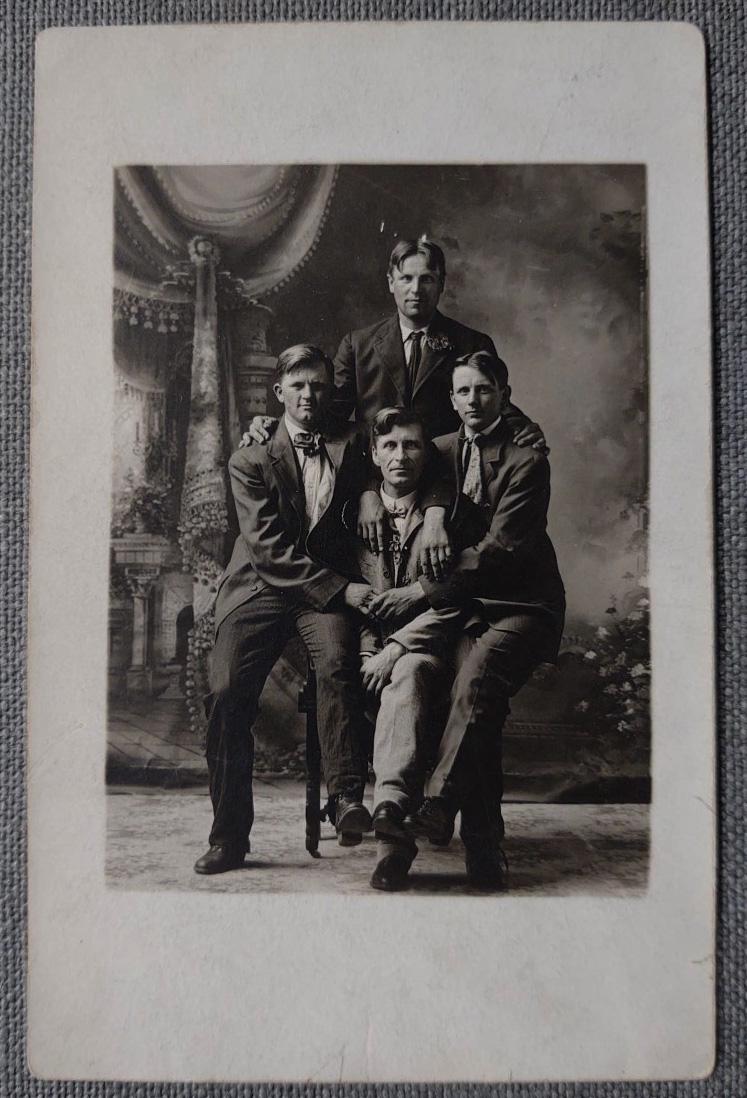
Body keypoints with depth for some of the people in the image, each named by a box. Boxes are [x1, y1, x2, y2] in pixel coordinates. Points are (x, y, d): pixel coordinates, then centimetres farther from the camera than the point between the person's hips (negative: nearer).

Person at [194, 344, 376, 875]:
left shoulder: (355, 443, 13)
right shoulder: (251, 461, 6)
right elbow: (270, 549, -5)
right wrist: (340, 588, -15)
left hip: (330, 587, 1)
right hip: (261, 586, 0)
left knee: (337, 660, -32)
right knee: (227, 694, -17)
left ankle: (347, 794, -24)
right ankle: (229, 836, -3)